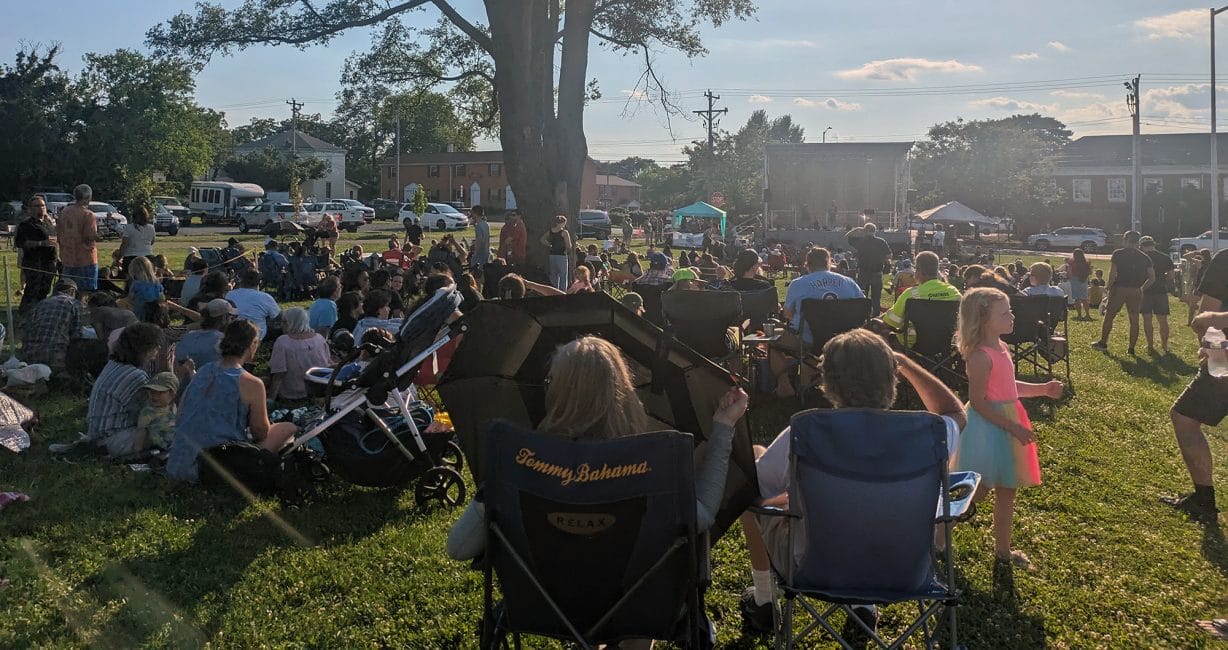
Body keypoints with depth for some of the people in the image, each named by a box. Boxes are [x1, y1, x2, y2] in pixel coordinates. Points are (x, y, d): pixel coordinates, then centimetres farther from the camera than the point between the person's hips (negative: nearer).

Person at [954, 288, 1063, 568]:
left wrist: (1043, 389, 10)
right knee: (978, 489, 0)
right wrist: (1013, 427, -22)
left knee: (1007, 490, 16)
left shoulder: (1001, 348, 7)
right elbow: (978, 402, -23)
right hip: (988, 427, -9)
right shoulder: (981, 356, -22)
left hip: (1008, 424, 9)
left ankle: (1003, 549, 29)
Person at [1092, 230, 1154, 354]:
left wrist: (1107, 286, 2)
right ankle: (1131, 348, 10)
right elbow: (1152, 278, 4)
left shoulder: (1118, 254, -4)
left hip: (1119, 288, -3)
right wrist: (1142, 289, 15)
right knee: (1134, 320, 8)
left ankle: (1103, 343, 16)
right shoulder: (1144, 257, 6)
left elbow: (1112, 274, -12)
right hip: (1135, 291, 3)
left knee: (1109, 316, 10)